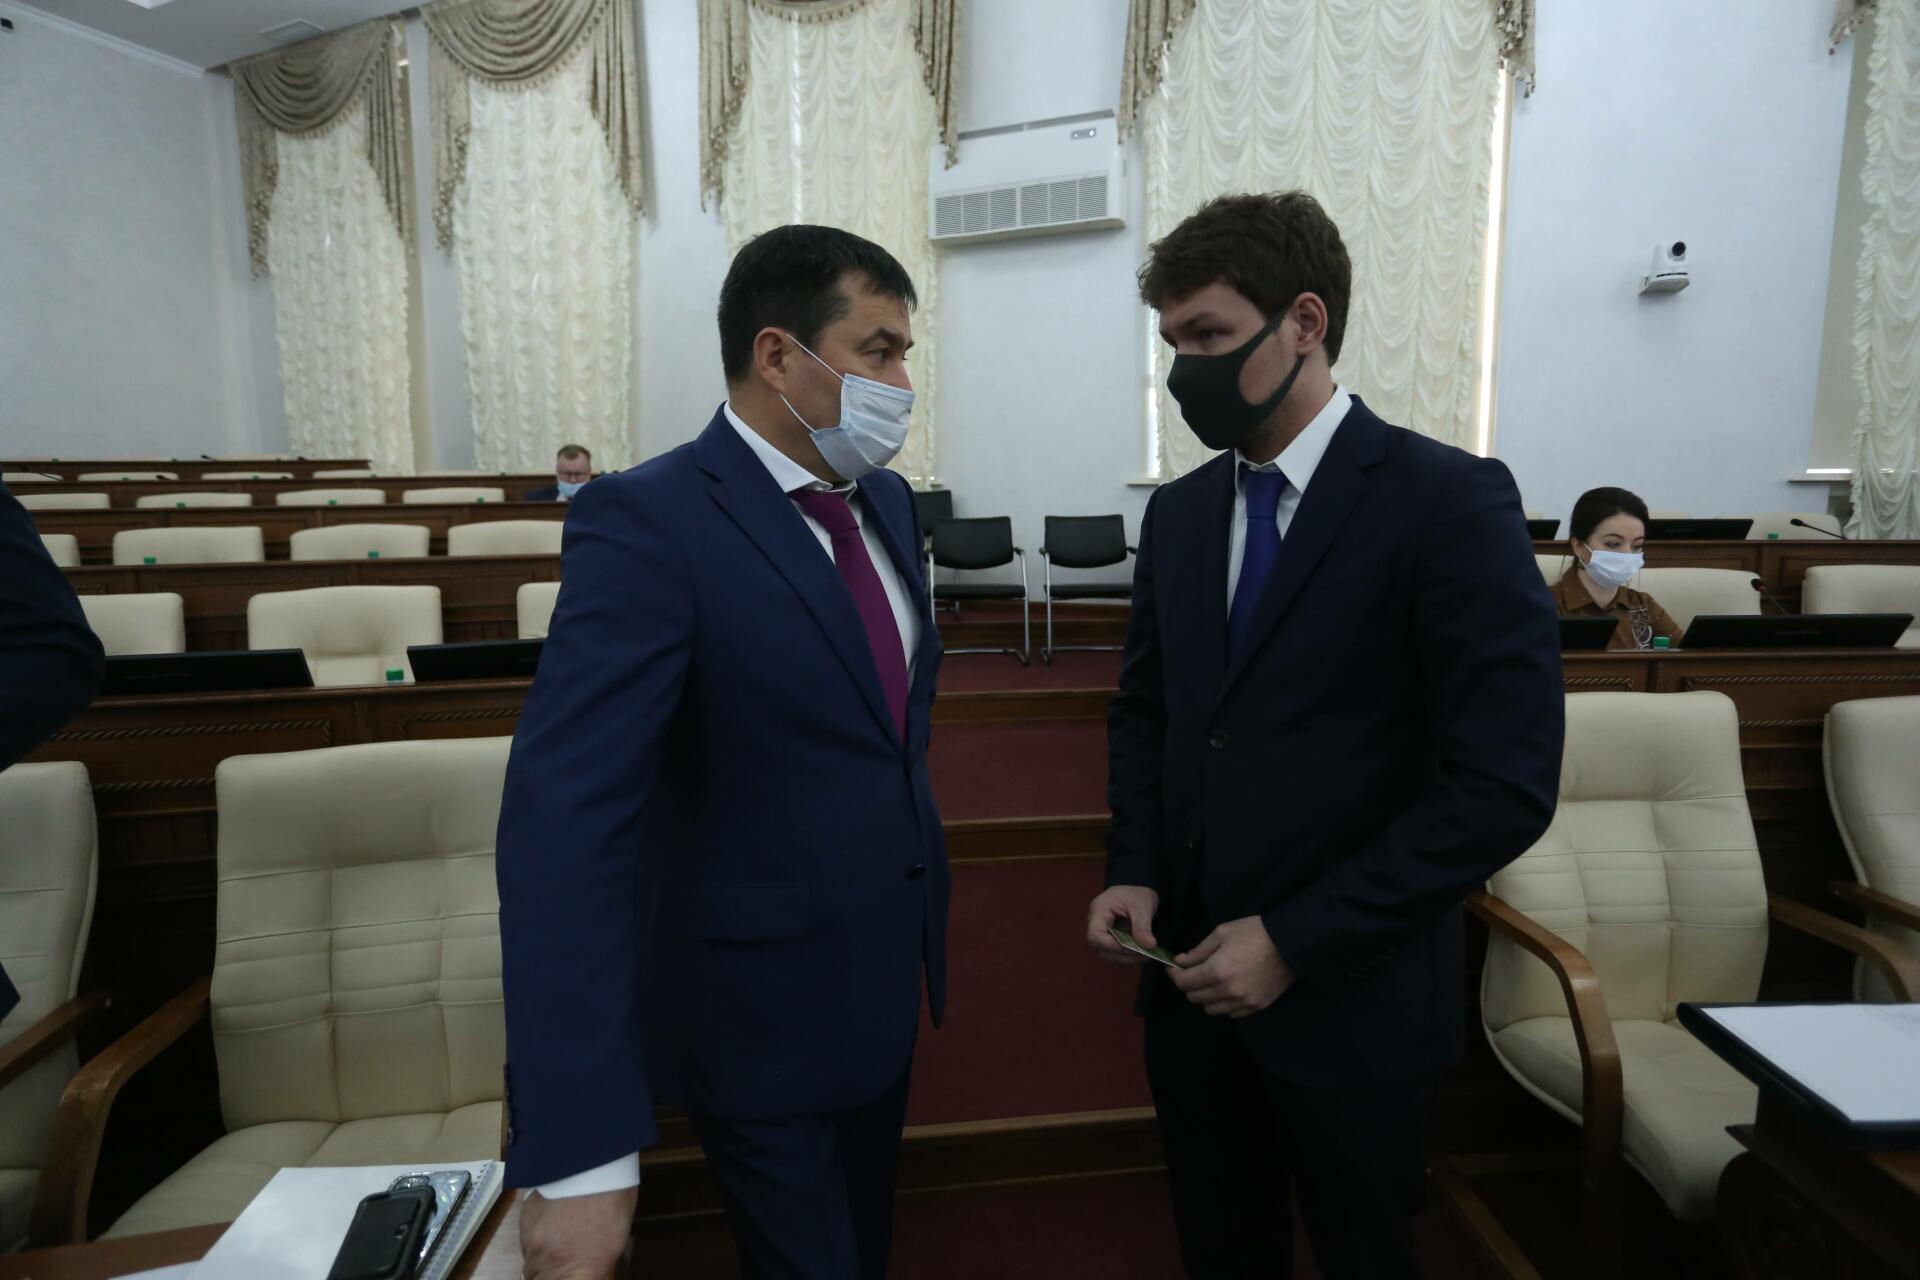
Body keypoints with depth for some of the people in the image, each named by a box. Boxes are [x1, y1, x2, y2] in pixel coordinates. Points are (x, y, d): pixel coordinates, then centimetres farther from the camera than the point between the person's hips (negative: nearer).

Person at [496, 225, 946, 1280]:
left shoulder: (885, 501, 2)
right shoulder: (648, 522, -23)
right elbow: (565, 816, -30)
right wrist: (579, 1150, -34)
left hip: (886, 976, 7)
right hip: (763, 1006, -7)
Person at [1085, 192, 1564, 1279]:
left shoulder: (1451, 503, -14)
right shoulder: (1180, 511, 4)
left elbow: (1505, 785, -18)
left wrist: (1297, 941, -18)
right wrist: (1134, 871, -3)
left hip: (1350, 997, -4)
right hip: (1189, 976, 5)